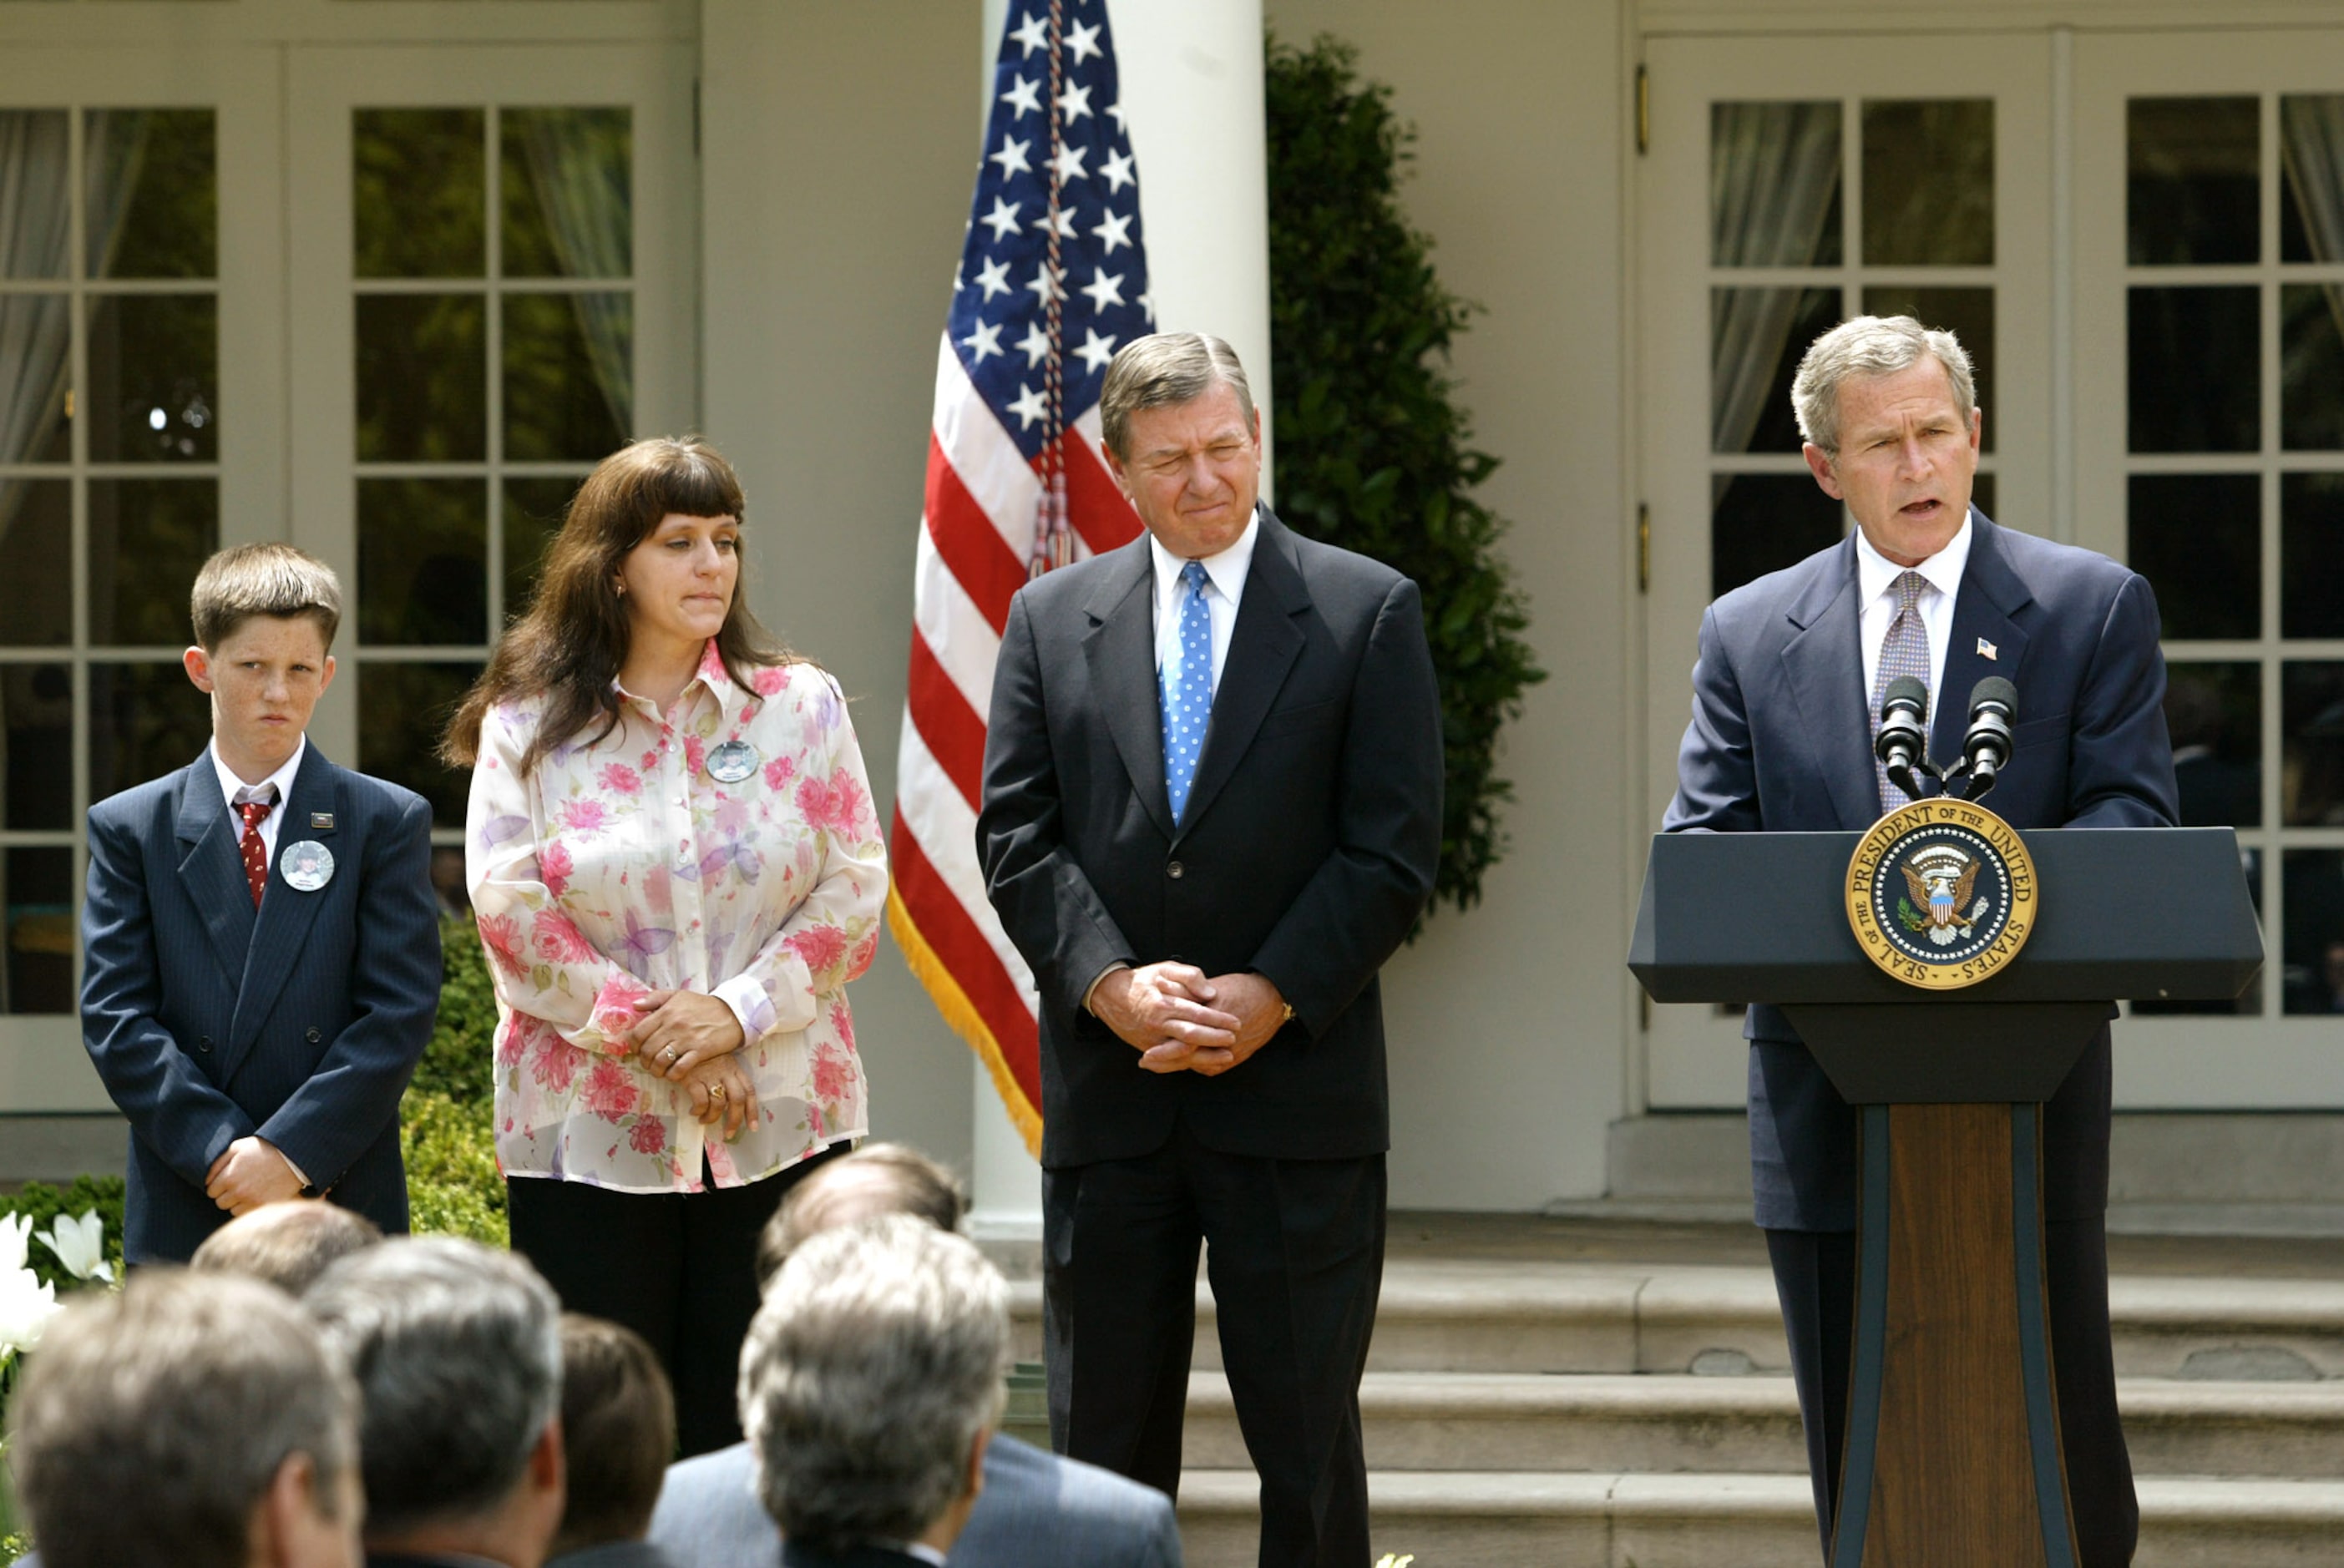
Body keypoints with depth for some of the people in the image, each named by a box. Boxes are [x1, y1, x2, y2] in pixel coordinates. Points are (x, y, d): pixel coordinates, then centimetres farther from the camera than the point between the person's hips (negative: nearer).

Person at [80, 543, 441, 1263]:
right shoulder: (130, 828, 7)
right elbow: (116, 1016, -1)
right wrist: (223, 1151, -13)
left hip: (345, 1211, -1)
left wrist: (291, 1151, -14)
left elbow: (399, 1013, -3)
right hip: (183, 1219, 1)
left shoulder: (389, 821, 5)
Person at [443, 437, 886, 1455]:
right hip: (590, 1132, -1)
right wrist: (647, 1035, -10)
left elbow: (855, 889, 2)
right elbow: (509, 910, -3)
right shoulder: (528, 724, 5)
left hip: (776, 1130, 1)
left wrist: (739, 1011, -11)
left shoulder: (802, 707, 8)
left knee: (747, 1432, 0)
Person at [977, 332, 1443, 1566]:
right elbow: (1017, 836, 4)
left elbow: (1395, 847, -3)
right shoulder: (1051, 620, 10)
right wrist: (1111, 984, -12)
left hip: (1297, 1090, -2)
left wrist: (1269, 999, -13)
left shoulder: (1367, 611, 2)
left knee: (1308, 1445, 2)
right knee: (1103, 1445, 5)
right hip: (1109, 1097, 2)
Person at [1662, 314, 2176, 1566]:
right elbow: (1700, 848, 5)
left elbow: (2135, 818, -3)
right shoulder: (1749, 634, 11)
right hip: (1827, 1118, 2)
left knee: (2063, 1456, -1)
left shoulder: (2092, 608, 5)